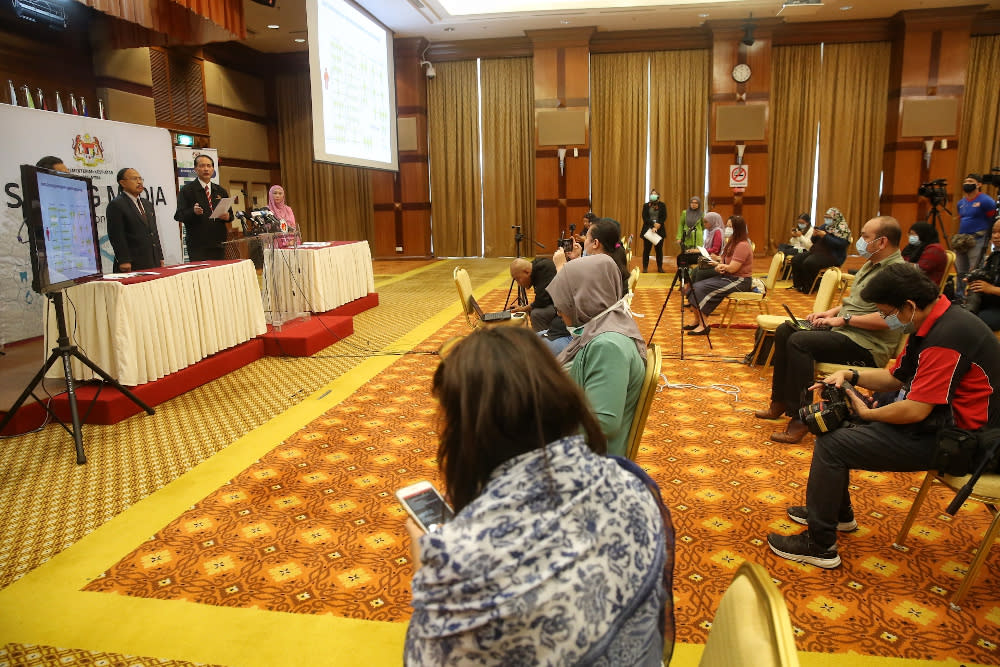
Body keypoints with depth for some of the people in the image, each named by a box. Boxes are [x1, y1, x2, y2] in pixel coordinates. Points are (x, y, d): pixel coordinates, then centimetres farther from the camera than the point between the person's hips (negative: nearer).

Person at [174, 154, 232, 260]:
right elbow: (179, 216, -5)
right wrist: (193, 211, -25)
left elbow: (230, 213, 17)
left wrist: (227, 216, -6)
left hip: (218, 244, 4)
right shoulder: (187, 190, 2)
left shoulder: (221, 191, 17)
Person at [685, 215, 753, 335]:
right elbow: (723, 260, 14)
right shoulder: (732, 242, 14)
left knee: (701, 289, -23)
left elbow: (732, 268, -22)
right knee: (695, 287, -6)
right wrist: (718, 266, -10)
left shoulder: (742, 245, -17)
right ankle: (698, 321, -2)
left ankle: (704, 325, -19)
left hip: (739, 280, -10)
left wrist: (719, 265, -5)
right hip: (727, 277, 10)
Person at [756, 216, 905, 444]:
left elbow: (887, 319, -27)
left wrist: (844, 319, -19)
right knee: (784, 331, 5)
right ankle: (780, 402, 10)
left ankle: (800, 418, -22)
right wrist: (831, 312, 9)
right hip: (845, 331, 11)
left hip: (867, 346, -11)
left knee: (799, 341, -27)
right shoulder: (871, 264, 17)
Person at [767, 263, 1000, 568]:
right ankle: (837, 511, 27)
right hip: (933, 415, 11)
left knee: (831, 443, -16)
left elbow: (914, 412, -30)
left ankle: (820, 545, -3)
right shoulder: (932, 323, 5)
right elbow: (895, 378, 13)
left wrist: (867, 414, -12)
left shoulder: (947, 337, -28)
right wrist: (850, 375, -3)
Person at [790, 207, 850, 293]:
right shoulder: (824, 226, 18)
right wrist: (814, 235, -3)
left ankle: (808, 288, -16)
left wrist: (825, 236, -20)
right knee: (796, 259, -10)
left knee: (808, 263, -32)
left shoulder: (842, 229, -4)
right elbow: (813, 241, 21)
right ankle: (798, 285, -4)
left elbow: (840, 244, -19)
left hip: (833, 256, -8)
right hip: (817, 252, 8)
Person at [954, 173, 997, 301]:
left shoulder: (986, 201, -7)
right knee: (960, 271, 13)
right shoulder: (961, 203, 15)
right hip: (961, 241, 8)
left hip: (977, 241, -8)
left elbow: (994, 222, -6)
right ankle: (959, 298, 21)